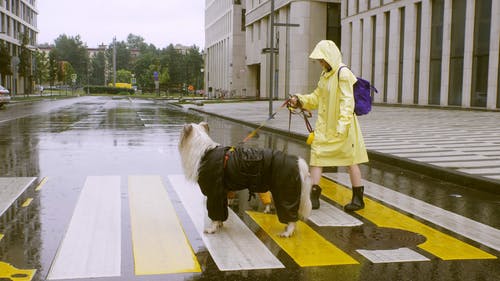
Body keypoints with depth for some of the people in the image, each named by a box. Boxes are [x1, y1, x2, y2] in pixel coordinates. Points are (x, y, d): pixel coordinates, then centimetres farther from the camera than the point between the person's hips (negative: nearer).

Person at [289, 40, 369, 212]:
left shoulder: (343, 74, -15)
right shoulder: (325, 75, 12)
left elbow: (347, 102, -21)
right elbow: (317, 97, 17)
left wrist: (342, 125, -27)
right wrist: (300, 100, 2)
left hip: (341, 128, -8)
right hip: (324, 126, 8)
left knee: (350, 160, 4)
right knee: (316, 154, 2)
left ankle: (358, 198, 17)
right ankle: (314, 195, 8)